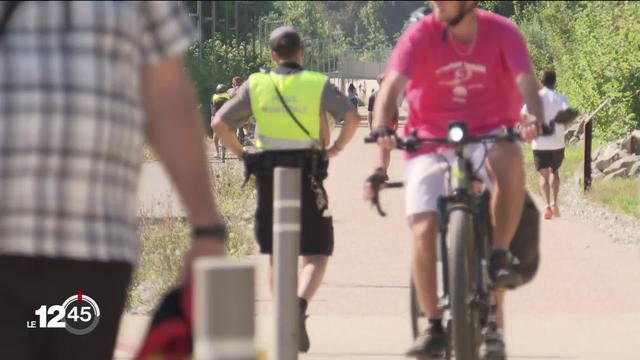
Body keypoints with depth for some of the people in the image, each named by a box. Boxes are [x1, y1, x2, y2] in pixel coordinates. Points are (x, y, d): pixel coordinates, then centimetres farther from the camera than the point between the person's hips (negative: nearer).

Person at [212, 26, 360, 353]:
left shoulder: (256, 85, 4)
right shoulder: (318, 84, -1)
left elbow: (219, 123, -1)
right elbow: (352, 117, -13)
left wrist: (241, 153, 8)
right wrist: (336, 148, 0)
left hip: (267, 176, 2)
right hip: (307, 175, -2)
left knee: (276, 255, 14)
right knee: (316, 254, 2)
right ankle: (300, 305, -24)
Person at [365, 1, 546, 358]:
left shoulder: (501, 32, -6)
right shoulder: (421, 34, -6)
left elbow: (525, 79, -18)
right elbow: (392, 86, -15)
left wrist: (535, 119, -39)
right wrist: (382, 131, -34)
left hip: (488, 139, -1)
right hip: (431, 145, 1)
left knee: (509, 159, -37)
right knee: (424, 233, -16)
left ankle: (500, 256, -22)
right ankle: (434, 326, 0)